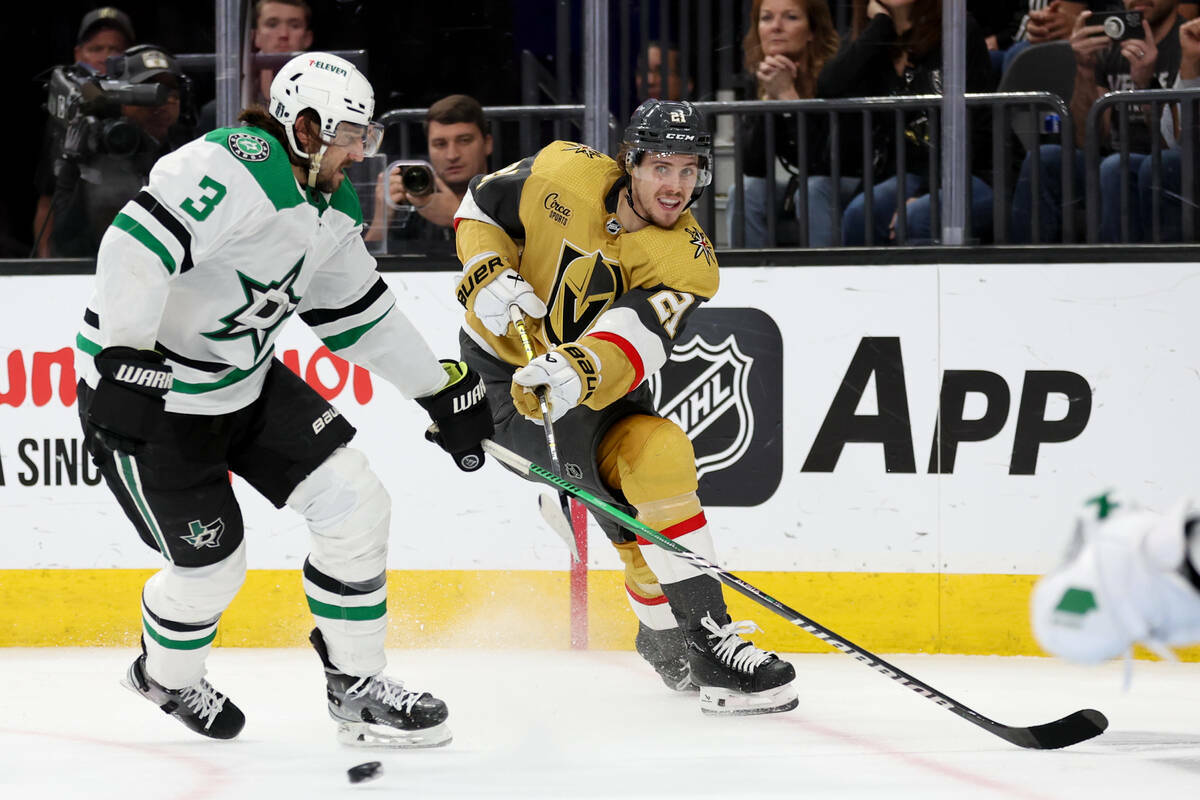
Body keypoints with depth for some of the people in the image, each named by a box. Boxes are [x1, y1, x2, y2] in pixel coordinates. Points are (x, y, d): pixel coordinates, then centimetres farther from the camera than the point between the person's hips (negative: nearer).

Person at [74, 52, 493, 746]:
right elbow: (137, 246, -35)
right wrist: (125, 362, -40)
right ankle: (166, 676, 32)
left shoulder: (333, 206, 5)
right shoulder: (237, 166, -26)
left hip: (248, 379, 9)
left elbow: (361, 311, 17)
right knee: (211, 568, -1)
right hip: (146, 394, -9)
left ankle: (356, 685, 12)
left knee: (357, 505, -2)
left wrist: (443, 391, 18)